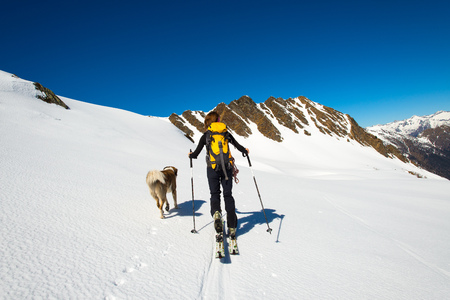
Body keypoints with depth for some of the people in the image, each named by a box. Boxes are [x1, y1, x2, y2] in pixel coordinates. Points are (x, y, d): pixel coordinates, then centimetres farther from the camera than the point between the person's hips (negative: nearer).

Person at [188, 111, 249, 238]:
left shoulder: (205, 136, 2)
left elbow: (196, 153, 3)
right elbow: (238, 146, 9)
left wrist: (190, 155, 25)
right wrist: (245, 151, 30)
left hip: (212, 168, -1)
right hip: (227, 168, 1)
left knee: (215, 194, 11)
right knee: (228, 195, 8)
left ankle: (216, 213, -20)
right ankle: (232, 227, 4)